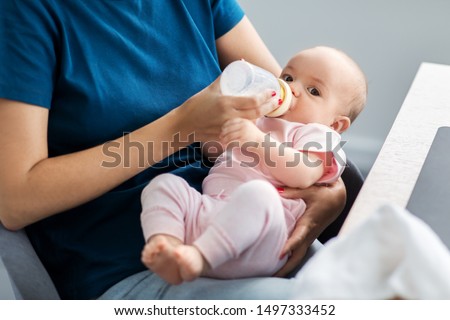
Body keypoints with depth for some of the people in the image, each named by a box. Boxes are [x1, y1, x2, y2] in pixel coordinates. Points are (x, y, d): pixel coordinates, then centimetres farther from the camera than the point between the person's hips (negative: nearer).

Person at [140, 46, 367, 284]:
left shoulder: (316, 134, 14)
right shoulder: (254, 122, 37)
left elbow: (303, 175, -8)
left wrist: (258, 141, -19)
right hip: (205, 210, 7)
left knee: (257, 193, -38)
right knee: (164, 182, -10)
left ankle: (198, 255, -48)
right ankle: (165, 242, -35)